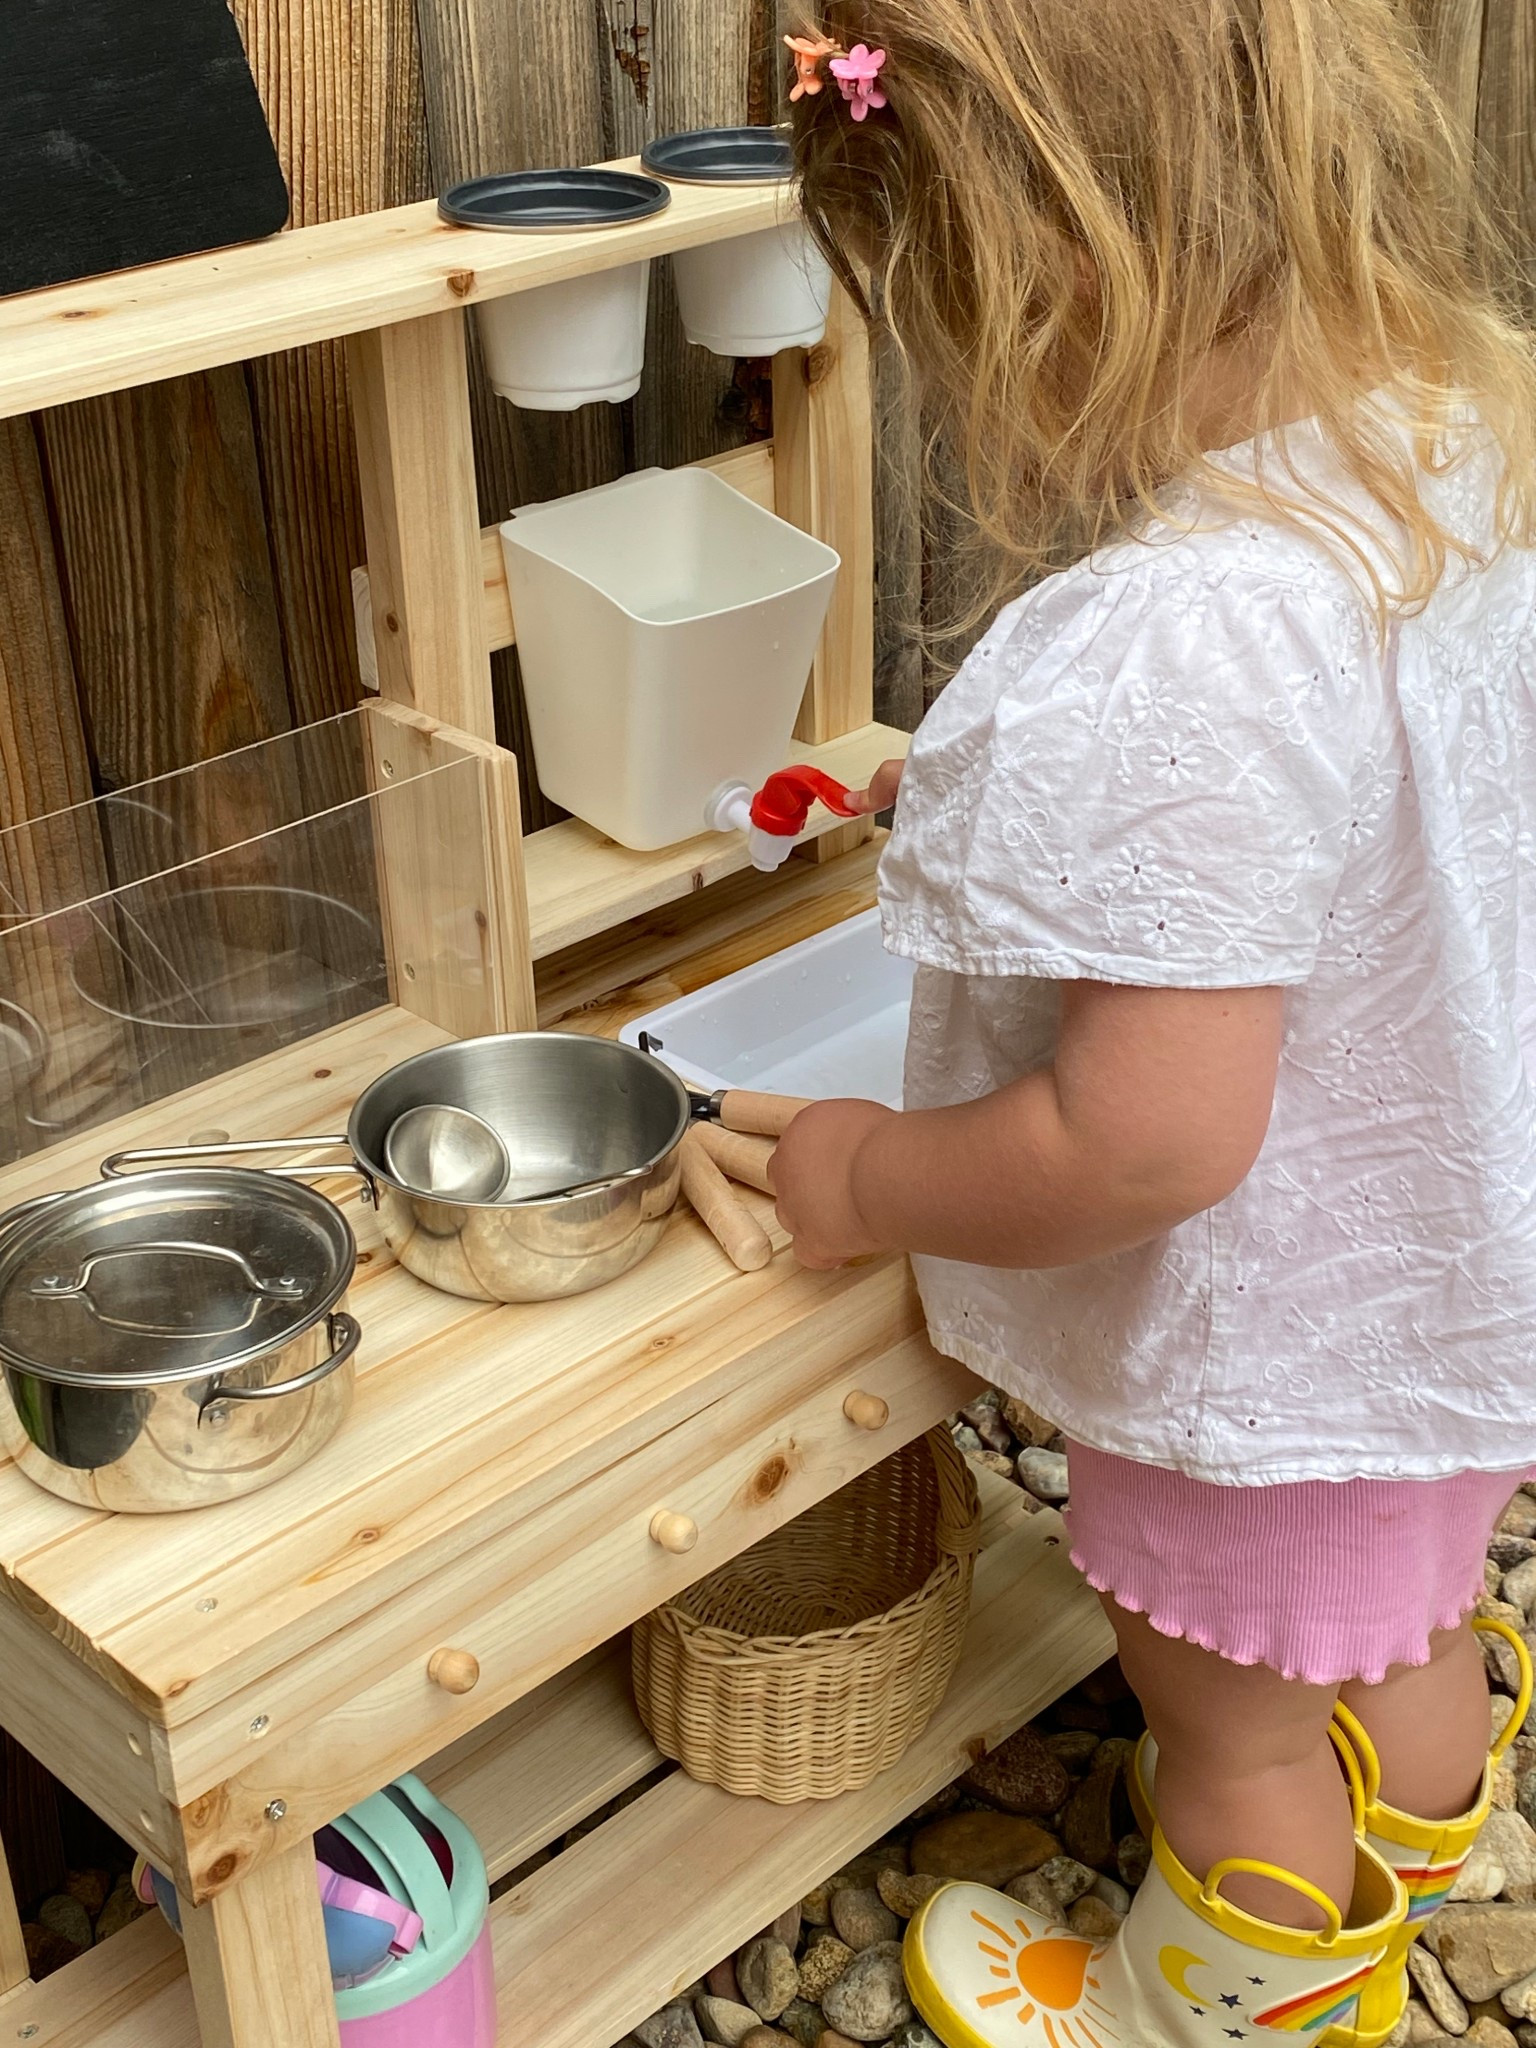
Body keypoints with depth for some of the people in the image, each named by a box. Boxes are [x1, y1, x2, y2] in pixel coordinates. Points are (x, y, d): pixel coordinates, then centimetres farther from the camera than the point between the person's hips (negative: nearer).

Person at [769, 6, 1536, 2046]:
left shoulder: (1177, 650, -39)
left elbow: (1148, 1138, -35)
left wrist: (872, 1177, -17)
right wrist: (988, 800, 7)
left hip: (1275, 1347, -8)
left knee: (1233, 1719, 22)